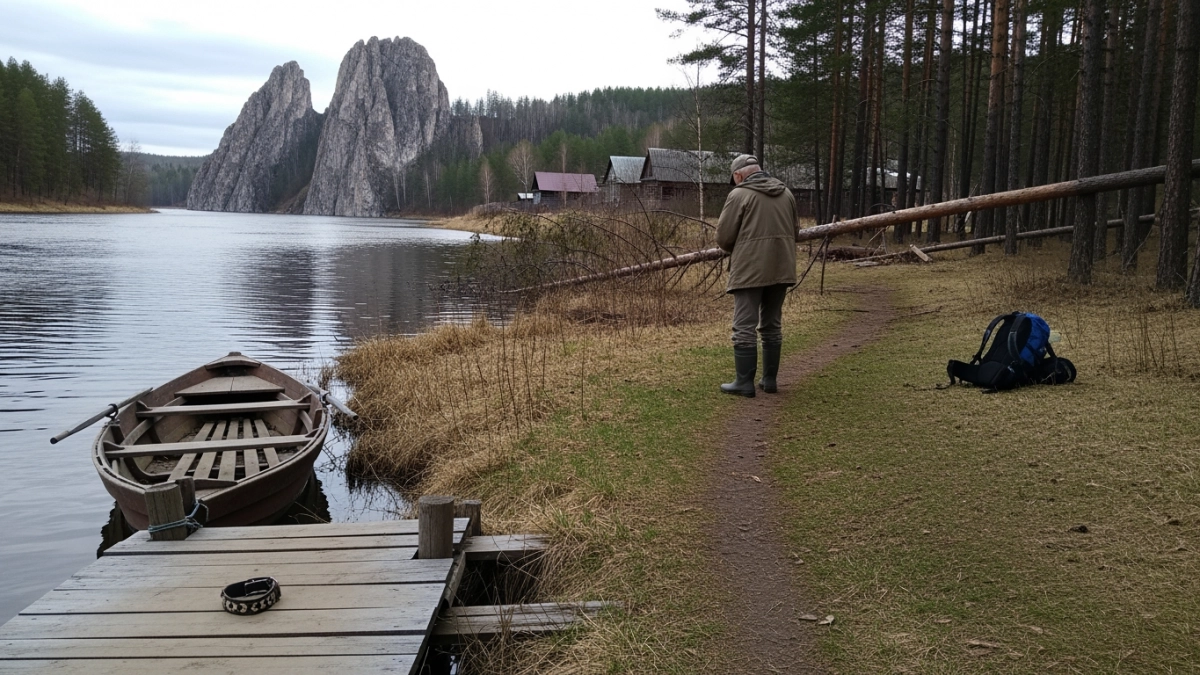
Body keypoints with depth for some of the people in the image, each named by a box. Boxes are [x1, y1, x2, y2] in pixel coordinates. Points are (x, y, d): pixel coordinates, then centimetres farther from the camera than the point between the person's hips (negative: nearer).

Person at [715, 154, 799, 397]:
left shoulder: (739, 194, -7)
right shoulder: (785, 192, 12)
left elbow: (723, 236, -8)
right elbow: (794, 230, 18)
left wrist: (736, 249, 11)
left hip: (750, 270, -6)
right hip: (781, 268, 6)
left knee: (745, 327, -1)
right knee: (772, 325, 14)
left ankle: (744, 382, 0)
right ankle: (770, 379, 19)